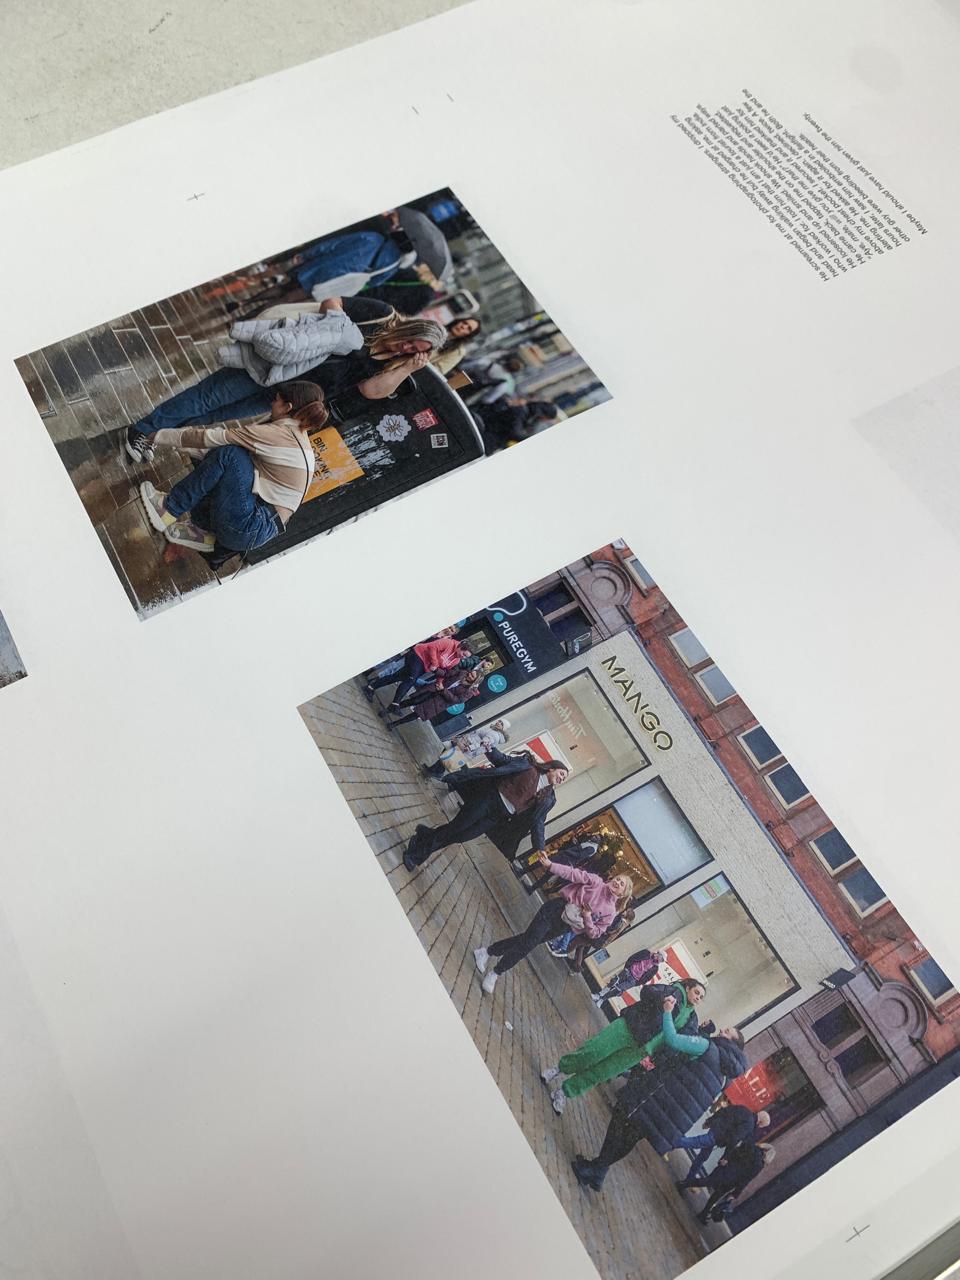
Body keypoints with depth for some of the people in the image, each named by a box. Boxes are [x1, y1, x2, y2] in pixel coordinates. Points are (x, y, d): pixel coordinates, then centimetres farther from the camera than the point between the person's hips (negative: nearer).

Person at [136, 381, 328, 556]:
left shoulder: (278, 434, -11)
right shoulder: (298, 437, 18)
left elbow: (214, 438, -7)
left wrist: (163, 436, 4)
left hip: (249, 529, -10)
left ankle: (169, 510, -8)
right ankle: (203, 532, 2)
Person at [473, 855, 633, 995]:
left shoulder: (610, 912, 2)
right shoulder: (596, 882, -3)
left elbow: (594, 933, 3)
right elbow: (575, 874, -10)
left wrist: (587, 918, -17)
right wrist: (551, 864, -22)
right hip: (556, 910, -2)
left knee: (527, 943, -1)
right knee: (528, 942, -14)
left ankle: (488, 951, 12)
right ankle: (487, 952, -2)